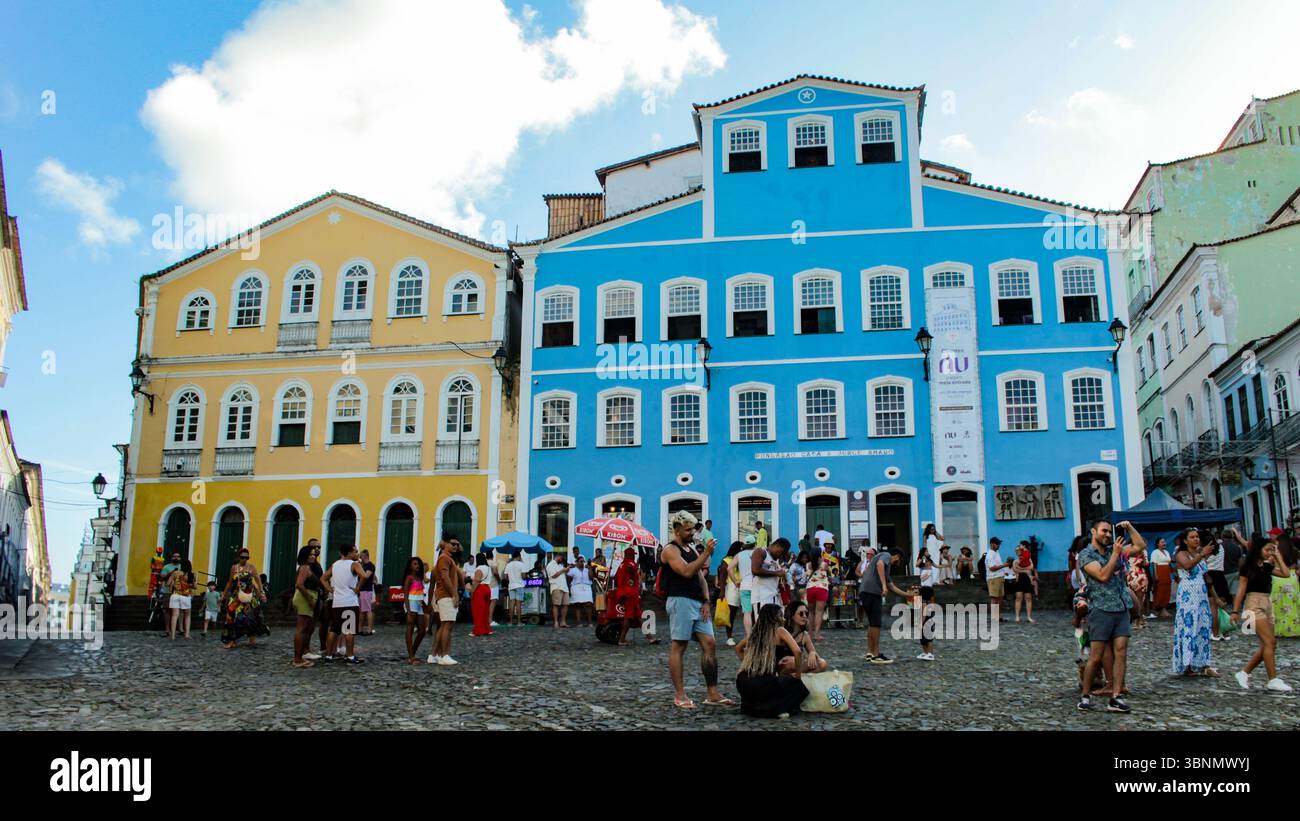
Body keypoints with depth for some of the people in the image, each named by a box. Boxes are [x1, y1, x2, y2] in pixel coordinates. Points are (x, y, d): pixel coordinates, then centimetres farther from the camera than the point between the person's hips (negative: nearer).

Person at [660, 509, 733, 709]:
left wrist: (706, 602, 5)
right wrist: (706, 554, -17)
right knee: (679, 647, -3)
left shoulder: (692, 549, 20)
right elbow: (687, 572, -20)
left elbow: (701, 578, 17)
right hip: (680, 602, -8)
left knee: (709, 644, 2)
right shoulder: (670, 550, -6)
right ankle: (679, 696, 2)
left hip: (698, 603, 8)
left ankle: (712, 694, 5)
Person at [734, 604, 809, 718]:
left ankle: (750, 705, 18)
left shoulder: (756, 631, 18)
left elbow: (738, 649, 34)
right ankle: (774, 708, -4)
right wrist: (798, 674, 0)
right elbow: (798, 652, -12)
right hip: (763, 683, -7)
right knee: (799, 686, 14)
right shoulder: (779, 631, 1)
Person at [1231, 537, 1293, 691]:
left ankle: (1244, 673, 13)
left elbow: (1286, 573, 5)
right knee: (1270, 642, -14)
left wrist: (1278, 556, 11)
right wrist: (1235, 611, -8)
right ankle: (1273, 681, -11)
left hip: (1267, 604, 8)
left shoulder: (1267, 567, 15)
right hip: (1254, 604, -8)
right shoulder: (1248, 566, -4)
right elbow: (1241, 589, -6)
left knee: (1266, 645, 4)